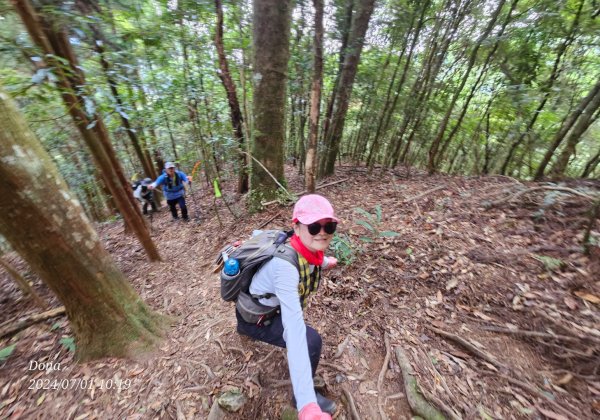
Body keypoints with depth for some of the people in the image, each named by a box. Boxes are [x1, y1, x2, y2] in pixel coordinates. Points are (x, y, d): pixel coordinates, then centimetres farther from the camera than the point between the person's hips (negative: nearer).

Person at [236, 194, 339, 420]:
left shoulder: (309, 249, -17)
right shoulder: (285, 265, -41)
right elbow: (294, 329, -47)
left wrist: (325, 262, 27)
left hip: (270, 305, 7)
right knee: (312, 340, -21)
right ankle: (305, 396, 12)